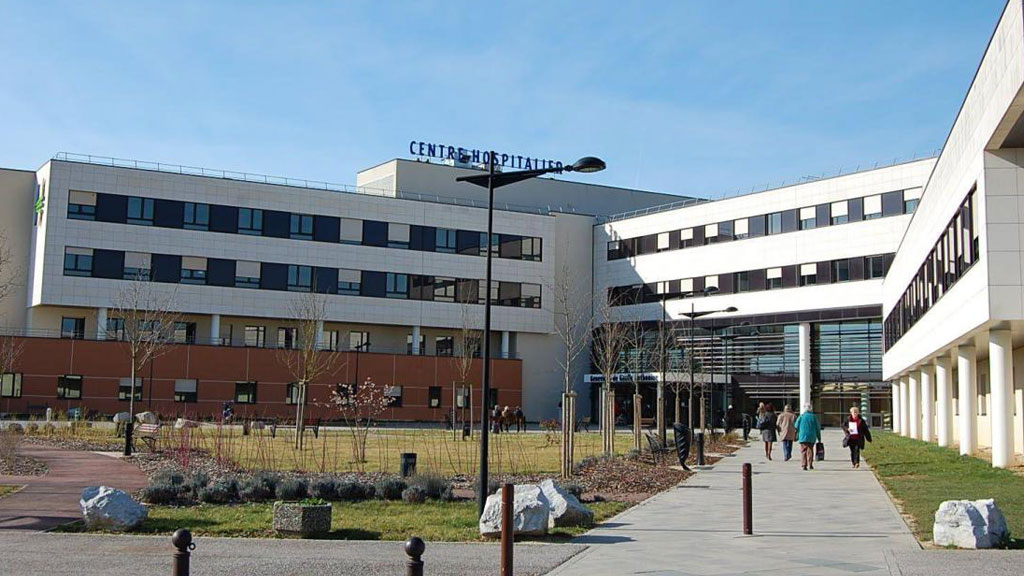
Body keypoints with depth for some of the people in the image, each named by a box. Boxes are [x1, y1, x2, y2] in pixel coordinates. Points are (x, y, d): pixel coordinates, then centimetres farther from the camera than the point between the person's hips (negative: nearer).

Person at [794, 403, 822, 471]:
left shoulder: (801, 417, -2)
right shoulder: (814, 417, 0)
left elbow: (796, 427, 2)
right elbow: (817, 428, 3)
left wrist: (797, 437, 16)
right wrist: (819, 438, 10)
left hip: (803, 437, -1)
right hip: (811, 437, 1)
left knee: (803, 451, 1)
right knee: (810, 451, 15)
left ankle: (804, 465, -9)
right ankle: (810, 464, 17)